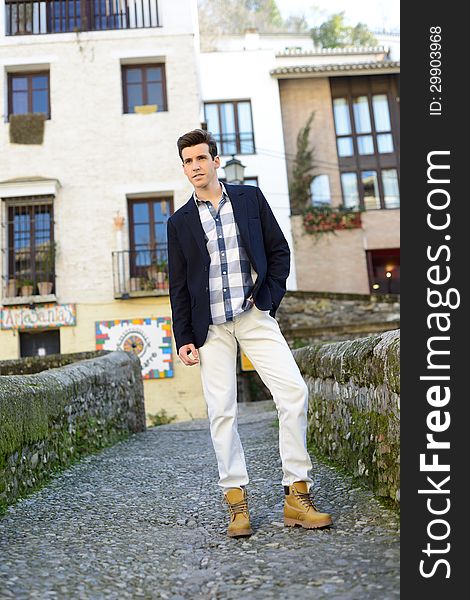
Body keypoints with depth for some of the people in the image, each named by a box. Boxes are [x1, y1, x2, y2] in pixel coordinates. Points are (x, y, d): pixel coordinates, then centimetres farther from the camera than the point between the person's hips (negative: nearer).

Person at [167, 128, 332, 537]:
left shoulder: (250, 198, 10)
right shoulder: (180, 222, 10)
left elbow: (279, 250, 10)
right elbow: (178, 286, 9)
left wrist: (270, 297, -3)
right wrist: (184, 338, 2)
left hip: (255, 317, 0)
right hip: (211, 326, 1)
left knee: (294, 392, -12)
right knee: (221, 412, -2)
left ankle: (297, 495, 0)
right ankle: (237, 502, 10)